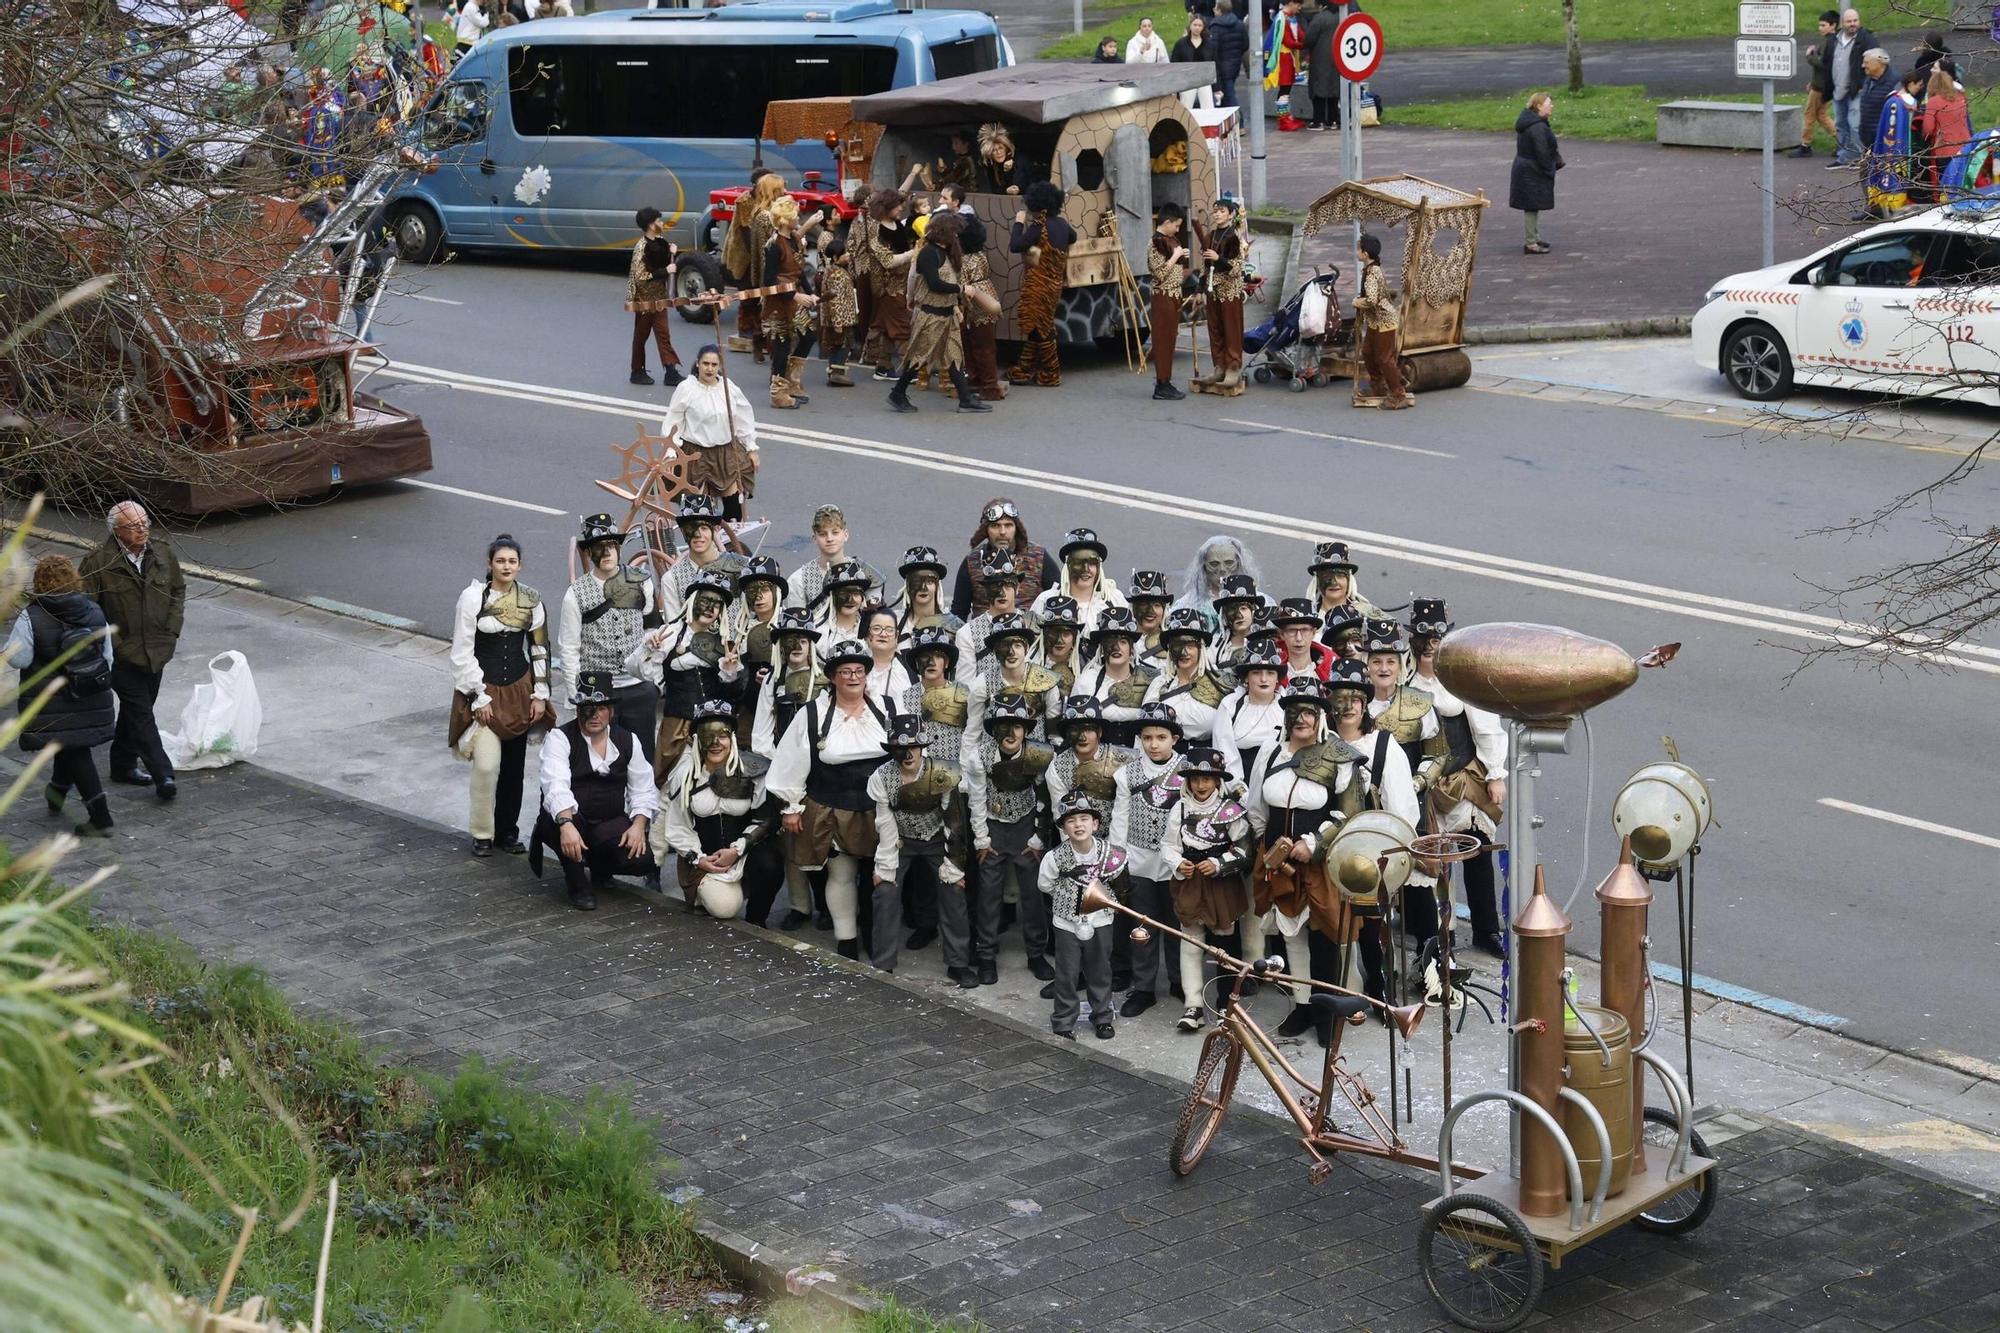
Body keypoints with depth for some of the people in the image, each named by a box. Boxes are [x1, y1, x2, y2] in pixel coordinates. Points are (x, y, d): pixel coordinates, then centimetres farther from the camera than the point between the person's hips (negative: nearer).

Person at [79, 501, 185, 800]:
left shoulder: (163, 552, 1)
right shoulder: (98, 561, -15)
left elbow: (178, 589, 15)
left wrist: (171, 630, 7)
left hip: (156, 650, 5)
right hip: (121, 653, -5)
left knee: (136, 709, 17)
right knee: (140, 712, -8)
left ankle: (124, 764, 32)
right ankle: (162, 775, -12)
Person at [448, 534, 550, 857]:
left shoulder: (530, 600, 2)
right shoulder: (472, 597, -10)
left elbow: (540, 649, 9)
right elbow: (462, 653, -8)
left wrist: (540, 694, 4)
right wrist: (479, 698, -10)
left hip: (518, 690, 4)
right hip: (485, 691, -4)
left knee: (514, 764, 8)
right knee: (487, 764, -12)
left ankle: (508, 831, 22)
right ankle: (482, 834, 3)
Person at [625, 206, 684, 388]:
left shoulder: (660, 241, 4)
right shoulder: (642, 248, -20)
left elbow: (670, 264, 18)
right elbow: (640, 276, -24)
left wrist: (673, 252, -4)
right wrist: (665, 271, -23)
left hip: (659, 297, 7)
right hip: (645, 299, -7)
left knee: (663, 334, 4)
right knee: (641, 335, 6)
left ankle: (671, 372, 2)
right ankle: (637, 372, 18)